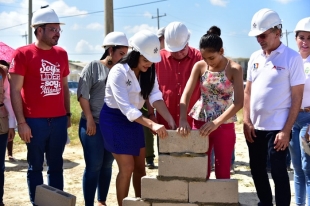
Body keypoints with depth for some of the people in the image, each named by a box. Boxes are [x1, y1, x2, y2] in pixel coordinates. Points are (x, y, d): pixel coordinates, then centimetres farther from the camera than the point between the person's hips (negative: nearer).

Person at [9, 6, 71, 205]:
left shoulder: (62, 54, 10)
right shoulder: (23, 54, -5)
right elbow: (15, 90, -6)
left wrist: (68, 114, 13)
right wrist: (21, 122, -11)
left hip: (59, 120, 4)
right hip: (35, 121, -4)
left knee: (56, 165, 12)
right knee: (35, 166, 6)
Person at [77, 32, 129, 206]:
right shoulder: (93, 66, -3)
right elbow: (83, 94, -6)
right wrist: (89, 119, -12)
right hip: (93, 124, -4)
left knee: (107, 165, 12)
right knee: (93, 166, -1)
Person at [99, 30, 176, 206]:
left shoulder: (149, 72, -4)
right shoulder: (118, 72, -25)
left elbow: (156, 97, -16)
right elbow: (125, 107, -34)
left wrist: (170, 120, -32)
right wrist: (152, 125, -44)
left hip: (135, 119, 7)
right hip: (115, 119, -6)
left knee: (140, 166, 11)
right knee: (127, 167, -7)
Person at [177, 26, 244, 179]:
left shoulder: (234, 69, -11)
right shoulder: (199, 66, -2)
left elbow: (238, 102, -19)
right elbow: (186, 94, -8)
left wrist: (216, 122, -29)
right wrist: (183, 119, -23)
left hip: (224, 125, -3)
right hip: (200, 122, 3)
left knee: (222, 172, 5)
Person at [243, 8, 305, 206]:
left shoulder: (292, 58, -8)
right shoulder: (255, 57, 7)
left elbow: (297, 98, -10)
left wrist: (286, 130, -14)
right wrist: (246, 122, 3)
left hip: (277, 128, -6)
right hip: (255, 127, 6)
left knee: (278, 172, 1)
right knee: (257, 170, 15)